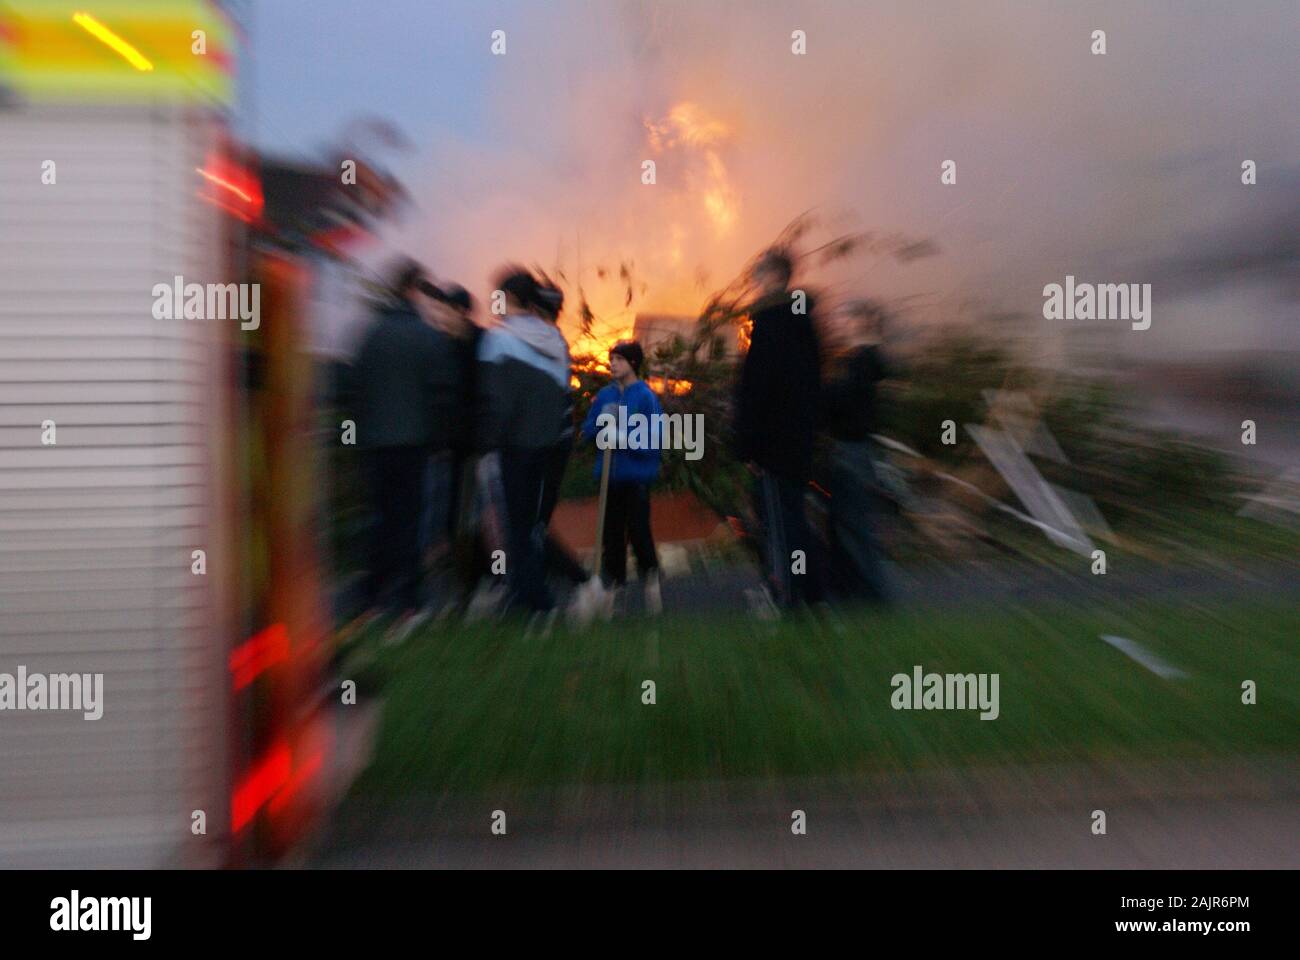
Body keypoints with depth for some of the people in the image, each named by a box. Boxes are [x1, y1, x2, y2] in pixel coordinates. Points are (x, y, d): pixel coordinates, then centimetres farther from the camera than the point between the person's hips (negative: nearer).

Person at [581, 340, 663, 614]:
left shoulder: (646, 397, -7)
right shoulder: (605, 395, 7)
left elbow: (653, 441, -11)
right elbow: (587, 430, 10)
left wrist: (625, 438, -22)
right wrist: (602, 423, -9)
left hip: (636, 476, -4)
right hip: (609, 475, 5)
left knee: (638, 530, -7)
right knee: (612, 531, 9)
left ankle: (650, 576, 14)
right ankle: (614, 579, 22)